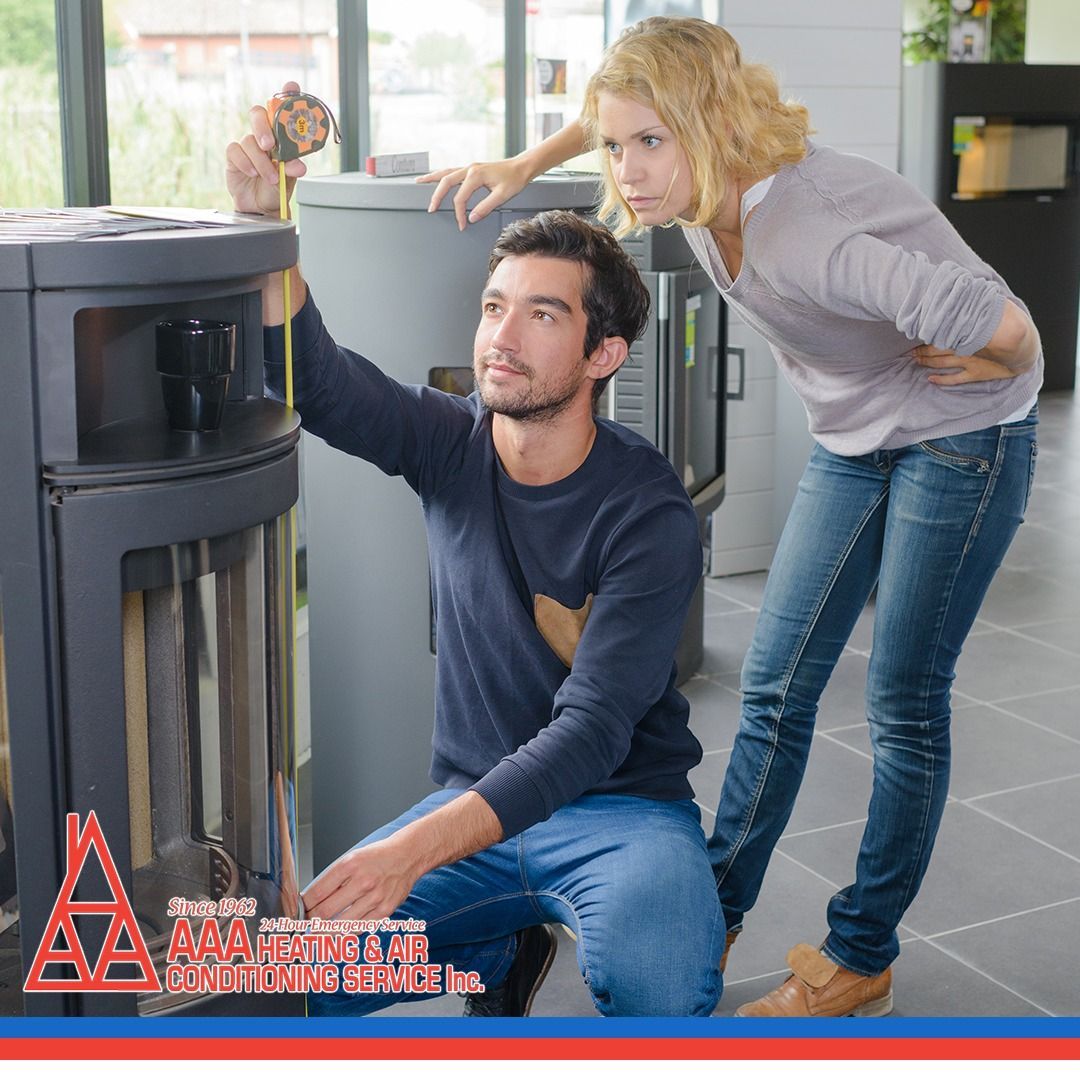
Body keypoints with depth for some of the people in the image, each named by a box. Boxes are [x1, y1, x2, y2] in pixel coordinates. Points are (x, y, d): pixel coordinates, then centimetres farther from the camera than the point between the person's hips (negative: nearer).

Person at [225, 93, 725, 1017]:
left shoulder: (649, 516, -17)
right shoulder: (449, 445, -2)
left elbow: (591, 731, -26)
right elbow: (307, 372, -18)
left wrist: (413, 849, -38)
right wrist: (263, 219, -37)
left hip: (621, 810, -4)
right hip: (476, 805, 5)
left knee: (659, 990, -36)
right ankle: (498, 954, 12)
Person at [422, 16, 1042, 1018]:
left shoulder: (813, 238, -38)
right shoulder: (697, 188, -13)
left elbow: (1005, 329, -41)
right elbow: (619, 110, 11)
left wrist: (986, 368, -20)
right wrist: (520, 166, 4)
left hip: (960, 442, -7)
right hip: (852, 440, 8)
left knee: (905, 704, 0)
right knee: (775, 683, 6)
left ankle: (860, 958, 14)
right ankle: (710, 916, 18)